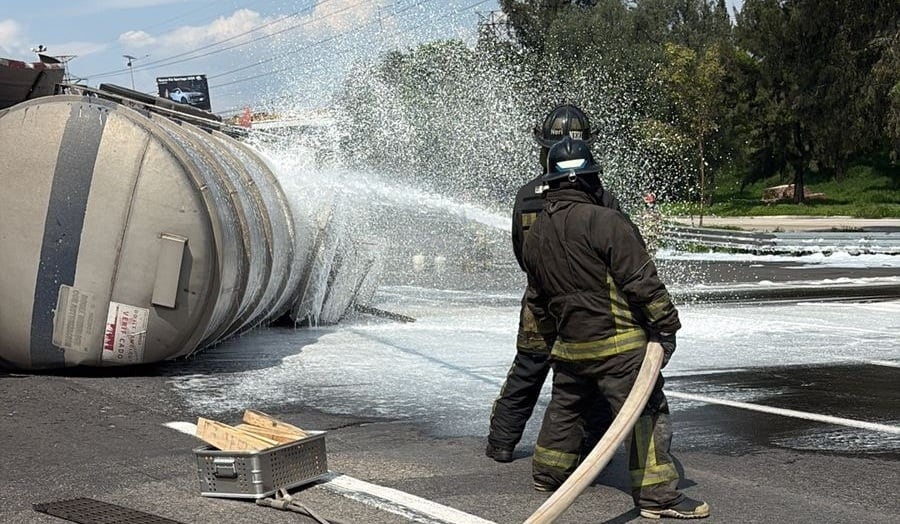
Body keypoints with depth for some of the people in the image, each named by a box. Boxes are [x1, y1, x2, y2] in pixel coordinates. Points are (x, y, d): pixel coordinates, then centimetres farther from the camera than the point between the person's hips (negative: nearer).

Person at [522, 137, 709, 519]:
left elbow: (537, 299, 18)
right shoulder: (604, 221, -16)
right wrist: (666, 322, -8)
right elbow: (640, 278, -17)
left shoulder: (534, 234, 8)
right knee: (646, 411, -3)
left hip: (569, 344, 7)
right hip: (619, 343, -7)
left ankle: (548, 472, 37)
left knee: (564, 406, 24)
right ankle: (657, 495, -4)